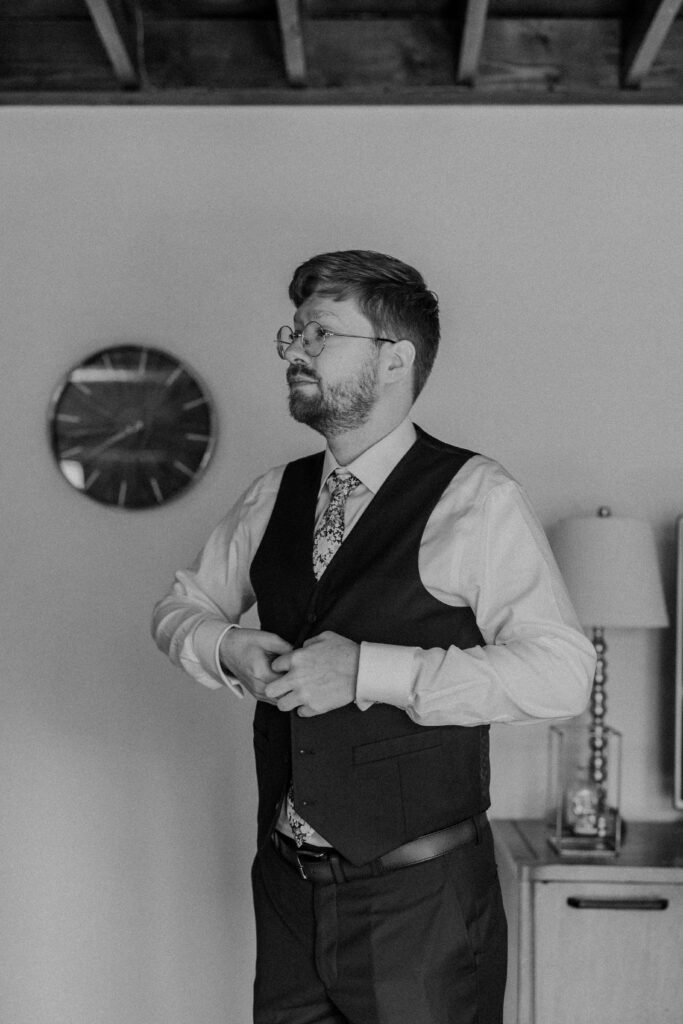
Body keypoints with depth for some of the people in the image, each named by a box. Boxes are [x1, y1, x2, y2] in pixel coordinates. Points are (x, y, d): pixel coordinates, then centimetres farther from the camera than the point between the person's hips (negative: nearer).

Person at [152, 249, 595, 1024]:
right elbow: (181, 607, 18)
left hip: (420, 898, -5)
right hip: (287, 881, 5)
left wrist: (369, 671, -22)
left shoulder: (477, 500, -12)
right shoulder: (274, 497, 6)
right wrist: (226, 649, -6)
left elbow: (561, 671, -18)